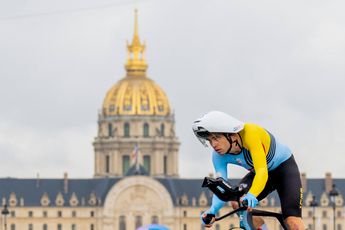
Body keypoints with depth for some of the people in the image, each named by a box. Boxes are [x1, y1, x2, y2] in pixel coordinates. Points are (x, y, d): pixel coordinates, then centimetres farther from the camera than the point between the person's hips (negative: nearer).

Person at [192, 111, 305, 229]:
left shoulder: (250, 134, -36)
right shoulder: (219, 156, -19)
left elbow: (262, 171, -45)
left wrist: (252, 195, -64)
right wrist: (213, 210, -45)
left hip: (284, 166, -5)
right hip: (256, 172, 5)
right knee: (237, 203, -23)